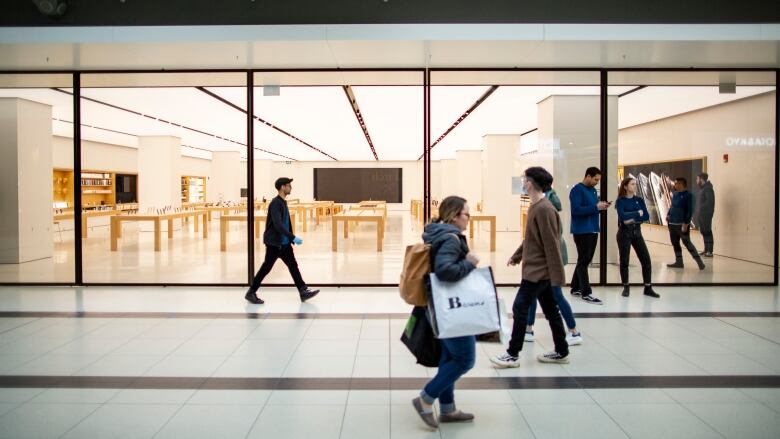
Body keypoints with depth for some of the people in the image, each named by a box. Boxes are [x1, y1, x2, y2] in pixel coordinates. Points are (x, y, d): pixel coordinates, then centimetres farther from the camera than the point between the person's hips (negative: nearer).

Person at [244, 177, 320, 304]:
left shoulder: (283, 202, 11)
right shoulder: (275, 203, -17)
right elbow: (278, 224, -27)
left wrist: (291, 239, 16)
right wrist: (293, 237, -29)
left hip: (284, 243, 9)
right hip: (274, 242, -9)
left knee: (293, 266, 7)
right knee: (266, 268, 0)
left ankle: (304, 291, 8)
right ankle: (251, 293, 11)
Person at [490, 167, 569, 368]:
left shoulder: (544, 209, -20)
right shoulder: (535, 207, 10)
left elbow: (552, 244, -21)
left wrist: (557, 275, -21)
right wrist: (516, 256, 26)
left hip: (538, 270, -10)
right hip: (537, 269, 10)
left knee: (520, 308, -5)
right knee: (550, 310, 14)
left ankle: (513, 355, 3)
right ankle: (561, 352, 24)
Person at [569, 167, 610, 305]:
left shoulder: (593, 190, 15)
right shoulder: (577, 190, -12)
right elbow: (576, 210, -21)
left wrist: (601, 207, -1)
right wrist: (596, 207, -21)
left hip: (593, 230, 9)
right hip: (581, 231, -9)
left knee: (586, 260, 13)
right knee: (583, 261, -6)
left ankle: (576, 288, 23)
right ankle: (586, 293, -3)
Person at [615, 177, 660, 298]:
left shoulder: (639, 200, 8)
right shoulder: (621, 201, -4)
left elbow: (647, 217, -2)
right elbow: (622, 216, -20)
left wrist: (633, 219, -14)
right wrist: (638, 213, -12)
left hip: (637, 232, 4)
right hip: (624, 233, -4)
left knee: (646, 260, 0)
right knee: (624, 261, 0)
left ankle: (648, 288, 9)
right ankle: (626, 287, 14)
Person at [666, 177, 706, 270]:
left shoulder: (688, 195, -9)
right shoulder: (675, 194, 12)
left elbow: (690, 211, -13)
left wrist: (686, 223, -18)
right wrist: (668, 214, 7)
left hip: (682, 224, -8)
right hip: (672, 224, 8)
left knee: (687, 243, -8)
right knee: (675, 243, 11)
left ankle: (699, 261, -2)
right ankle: (679, 262, 19)